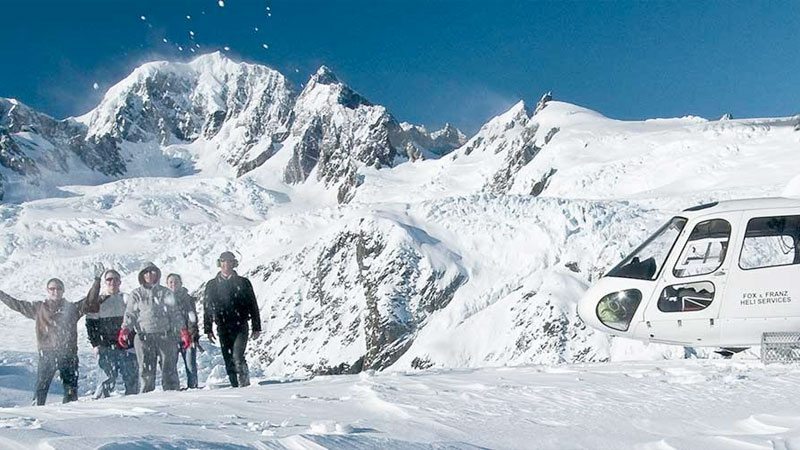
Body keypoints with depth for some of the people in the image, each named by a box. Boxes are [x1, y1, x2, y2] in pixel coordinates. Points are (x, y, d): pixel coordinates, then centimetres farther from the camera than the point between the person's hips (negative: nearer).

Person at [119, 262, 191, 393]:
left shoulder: (166, 293, 13)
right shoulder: (136, 294, 12)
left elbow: (175, 313, 9)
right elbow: (130, 314, 5)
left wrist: (183, 332, -1)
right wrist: (124, 330, -12)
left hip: (165, 336, 0)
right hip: (144, 337, 0)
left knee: (169, 369, -1)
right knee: (146, 371, 0)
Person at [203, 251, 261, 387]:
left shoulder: (243, 282, 5)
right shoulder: (212, 284, 9)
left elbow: (253, 306, 6)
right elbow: (207, 308, 12)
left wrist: (256, 328, 3)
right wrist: (208, 329, 7)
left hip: (240, 326, -2)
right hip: (223, 328, 3)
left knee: (238, 357, -17)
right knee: (229, 361, 4)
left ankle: (245, 384, -10)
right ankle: (235, 386, 12)